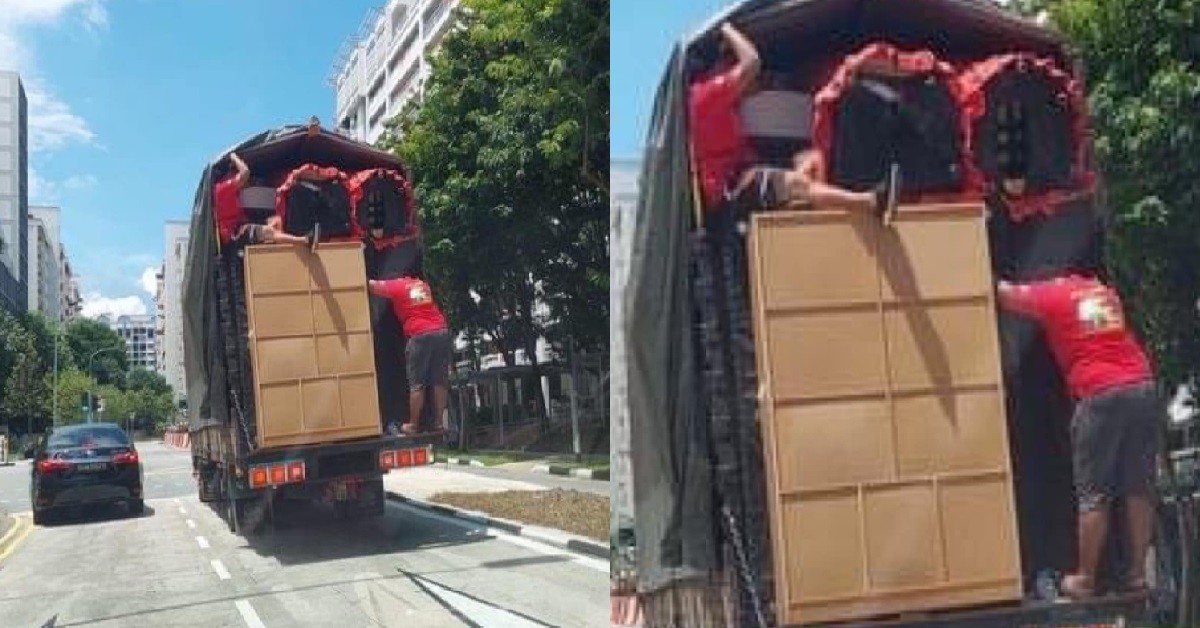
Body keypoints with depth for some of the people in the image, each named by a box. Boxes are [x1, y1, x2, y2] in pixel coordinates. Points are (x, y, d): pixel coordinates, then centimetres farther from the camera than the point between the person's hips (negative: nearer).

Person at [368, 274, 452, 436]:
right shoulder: (423, 284, 21)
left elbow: (372, 285, 6)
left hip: (420, 335, -5)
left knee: (417, 383, 0)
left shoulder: (397, 286, 5)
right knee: (440, 381, 7)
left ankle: (413, 424, 4)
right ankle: (439, 421, 9)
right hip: (441, 331, 5)